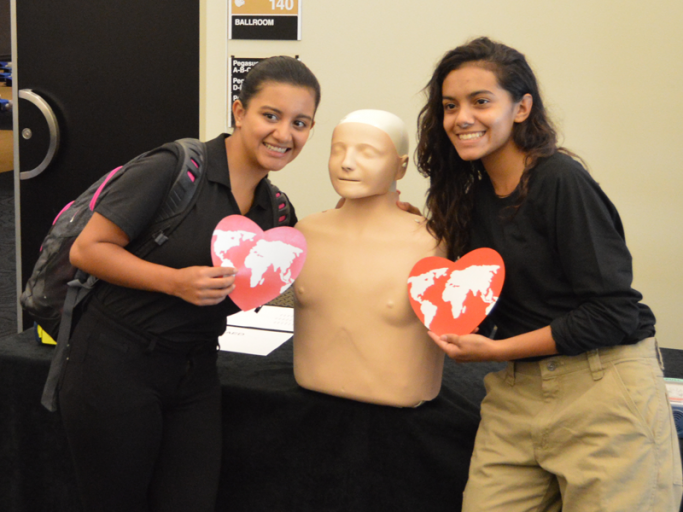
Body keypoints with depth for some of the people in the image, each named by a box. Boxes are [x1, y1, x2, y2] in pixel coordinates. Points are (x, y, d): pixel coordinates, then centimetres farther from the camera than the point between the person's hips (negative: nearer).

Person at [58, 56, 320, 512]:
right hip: (117, 367, -5)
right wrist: (175, 281, -24)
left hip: (194, 376, 6)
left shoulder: (274, 210, 6)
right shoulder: (174, 170, -15)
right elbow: (87, 249, -13)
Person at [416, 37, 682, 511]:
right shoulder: (474, 196, 9)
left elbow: (612, 314, -17)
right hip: (517, 392, 7)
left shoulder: (562, 181, -13)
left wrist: (496, 350, -14)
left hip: (603, 387, -6)